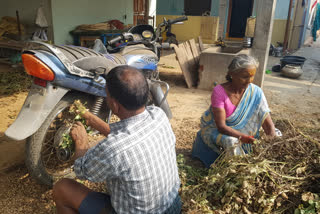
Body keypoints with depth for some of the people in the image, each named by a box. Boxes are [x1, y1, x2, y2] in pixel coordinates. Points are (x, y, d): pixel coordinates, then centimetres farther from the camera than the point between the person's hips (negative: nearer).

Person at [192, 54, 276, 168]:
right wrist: (243, 137, -40)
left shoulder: (256, 92, -12)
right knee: (231, 142, -35)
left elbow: (268, 124, -13)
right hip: (215, 129, -4)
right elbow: (221, 126, -26)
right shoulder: (219, 91, -24)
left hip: (240, 131, 5)